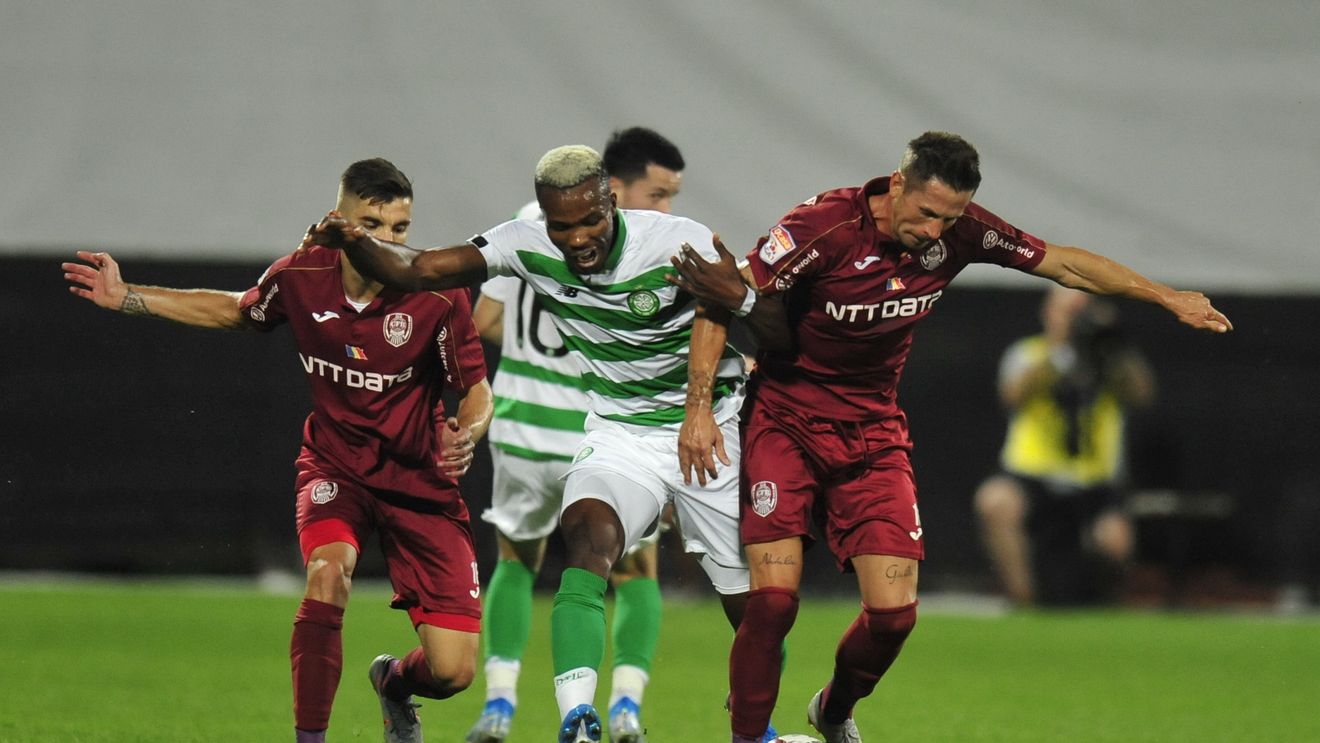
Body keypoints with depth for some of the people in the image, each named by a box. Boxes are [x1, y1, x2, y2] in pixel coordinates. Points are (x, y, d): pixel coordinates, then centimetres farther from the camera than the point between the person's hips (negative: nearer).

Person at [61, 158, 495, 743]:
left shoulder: (439, 298, -18)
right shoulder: (299, 277, -10)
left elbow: (476, 391, -7)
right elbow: (235, 311, 12)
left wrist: (466, 435, -30)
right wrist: (127, 298, 10)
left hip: (418, 476, -1)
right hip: (334, 464, 1)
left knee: (452, 671, -7)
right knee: (329, 569, -34)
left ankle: (394, 682, 32)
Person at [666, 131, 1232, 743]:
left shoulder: (958, 232, -8)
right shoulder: (824, 226, -21)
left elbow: (1064, 263, 5)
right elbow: (718, 302, -14)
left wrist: (1168, 297, 6)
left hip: (874, 434, 4)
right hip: (785, 422, -4)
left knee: (894, 610, -6)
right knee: (774, 597, -18)